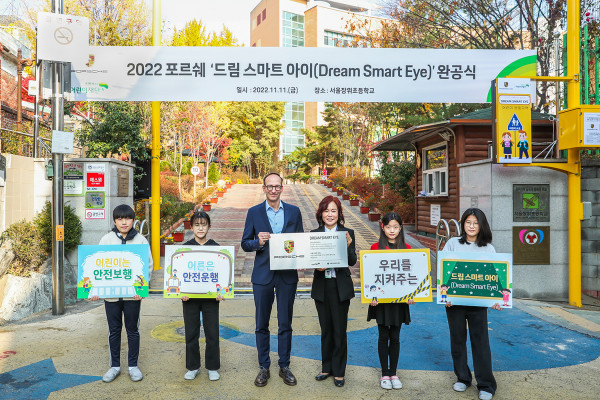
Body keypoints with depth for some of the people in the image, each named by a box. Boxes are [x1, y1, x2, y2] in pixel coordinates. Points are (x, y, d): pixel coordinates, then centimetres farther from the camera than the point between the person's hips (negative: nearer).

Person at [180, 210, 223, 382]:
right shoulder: (185, 247, 1)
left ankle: (213, 367, 20)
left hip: (211, 296, 0)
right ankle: (193, 367, 26)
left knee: (212, 332, 5)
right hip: (190, 296, 0)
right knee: (191, 332, 9)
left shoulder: (216, 247, 1)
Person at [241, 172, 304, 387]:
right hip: (263, 275, 0)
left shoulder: (294, 212, 4)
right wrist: (258, 242, -19)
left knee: (285, 324, 10)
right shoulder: (254, 212, 1)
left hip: (287, 275, 1)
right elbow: (245, 244, 2)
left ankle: (284, 367, 26)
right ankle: (263, 367, 25)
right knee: (262, 325, 10)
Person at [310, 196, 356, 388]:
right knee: (325, 329, 14)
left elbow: (352, 261, -9)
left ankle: (339, 371, 21)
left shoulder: (347, 233, -2)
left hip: (340, 287, -2)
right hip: (321, 286, 2)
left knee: (339, 330, 5)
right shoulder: (314, 234, 3)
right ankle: (327, 367, 30)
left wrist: (348, 245, -26)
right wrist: (316, 265, -17)